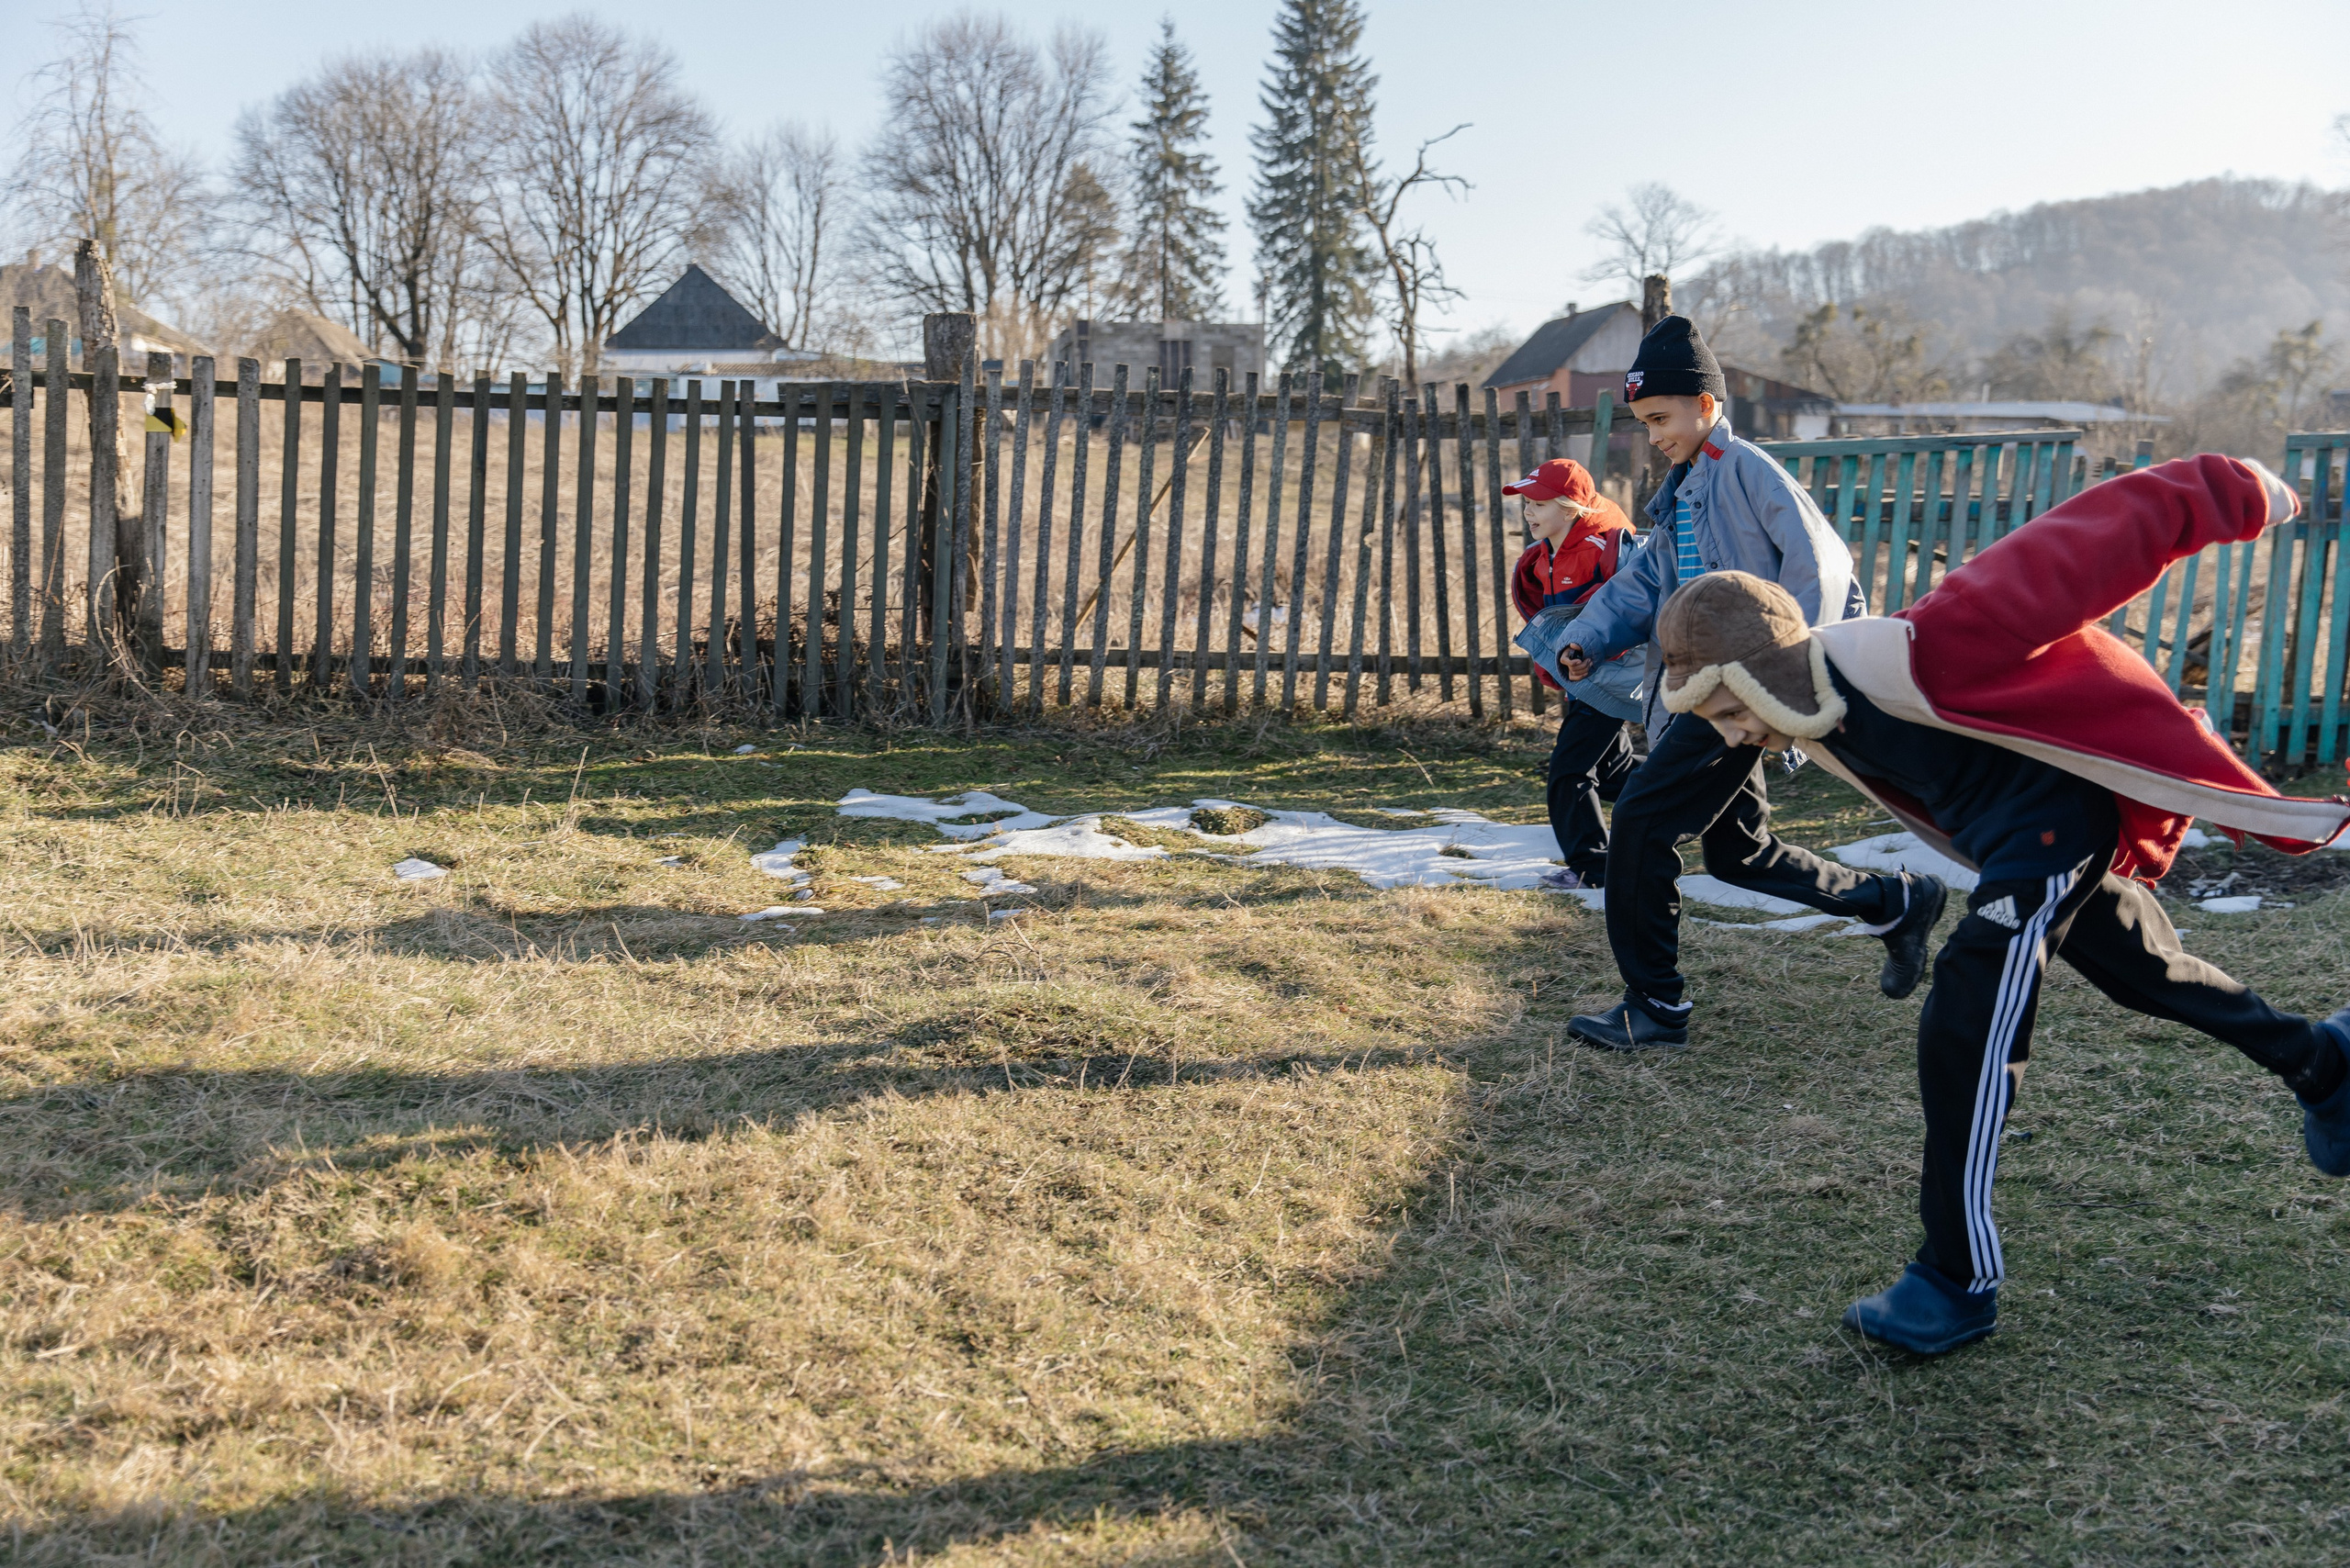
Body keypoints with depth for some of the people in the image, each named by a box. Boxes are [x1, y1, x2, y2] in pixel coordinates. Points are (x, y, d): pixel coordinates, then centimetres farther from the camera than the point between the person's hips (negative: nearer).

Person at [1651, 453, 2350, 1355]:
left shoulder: (1909, 659, -35)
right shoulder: (1811, 714, -9)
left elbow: (2080, 547, -28)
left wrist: (2233, 495, -19)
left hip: (2061, 815, -9)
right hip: (2003, 837, 9)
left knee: (1964, 1028, -16)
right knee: (2139, 968, 27)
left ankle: (1961, 1280, -7)